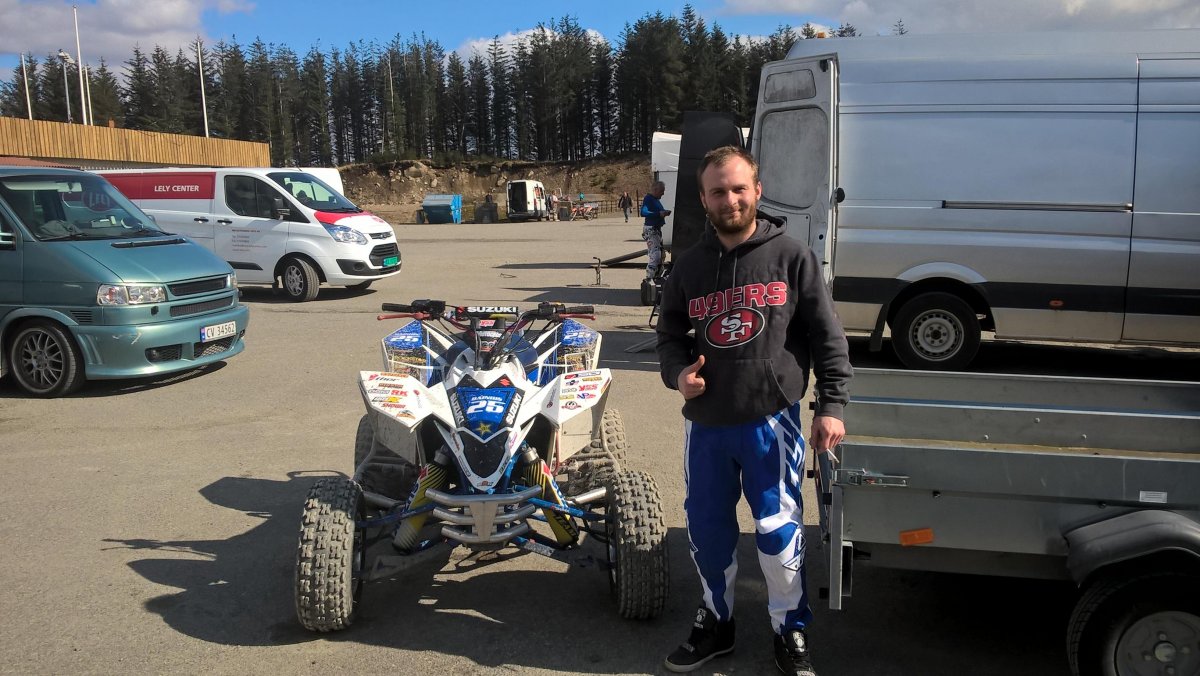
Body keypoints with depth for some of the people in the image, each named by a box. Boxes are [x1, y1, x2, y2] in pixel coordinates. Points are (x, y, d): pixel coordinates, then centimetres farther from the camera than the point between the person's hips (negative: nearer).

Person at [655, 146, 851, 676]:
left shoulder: (791, 256, -3)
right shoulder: (689, 266, 5)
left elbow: (828, 337, -1)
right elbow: (670, 334, 15)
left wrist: (831, 405, -7)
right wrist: (677, 372, -6)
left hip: (771, 420, -3)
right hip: (705, 424, 3)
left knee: (777, 529, 2)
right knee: (706, 528, 13)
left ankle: (791, 632, 24)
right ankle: (715, 621, 35)